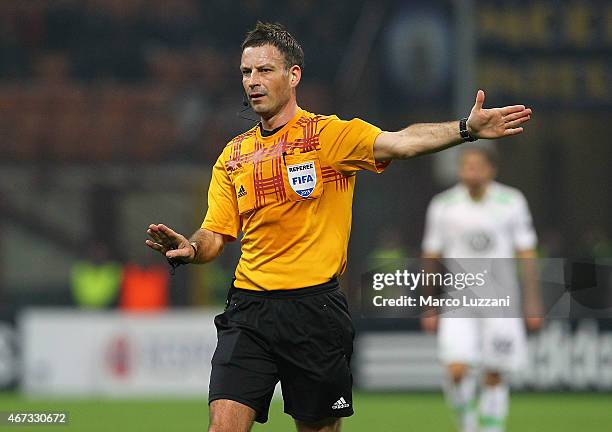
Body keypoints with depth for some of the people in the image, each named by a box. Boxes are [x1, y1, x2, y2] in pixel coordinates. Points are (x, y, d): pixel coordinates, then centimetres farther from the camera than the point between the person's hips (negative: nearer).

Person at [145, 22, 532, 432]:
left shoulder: (331, 134, -2)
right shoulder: (233, 155, 12)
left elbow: (399, 142, -18)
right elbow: (216, 236, 14)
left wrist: (465, 129, -35)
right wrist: (189, 249, -10)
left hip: (316, 307, -3)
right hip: (249, 309, 3)